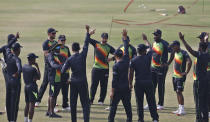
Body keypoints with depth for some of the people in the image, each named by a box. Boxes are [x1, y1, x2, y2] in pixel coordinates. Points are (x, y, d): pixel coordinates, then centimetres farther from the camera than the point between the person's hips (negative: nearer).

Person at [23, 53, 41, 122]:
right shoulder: (33, 69, -17)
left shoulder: (24, 67, 4)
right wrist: (38, 68, -6)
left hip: (26, 86, 8)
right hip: (32, 87, -8)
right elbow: (38, 78, -7)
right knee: (32, 105, -4)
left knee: (27, 104, 17)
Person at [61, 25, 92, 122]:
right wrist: (88, 33, 16)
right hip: (82, 82, -1)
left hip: (73, 82, 1)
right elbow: (86, 45, 5)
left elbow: (63, 71, -7)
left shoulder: (69, 59, -6)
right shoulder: (83, 55, -7)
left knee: (73, 102, 12)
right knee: (85, 103, -1)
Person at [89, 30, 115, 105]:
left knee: (103, 85, 2)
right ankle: (91, 100, 9)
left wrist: (111, 59, -13)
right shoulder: (96, 44, 5)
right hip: (96, 68, 0)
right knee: (93, 84, 2)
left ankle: (101, 100, 12)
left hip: (105, 69, 0)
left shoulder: (109, 47, 4)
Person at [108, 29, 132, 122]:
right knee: (127, 105, 9)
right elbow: (126, 48, 11)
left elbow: (114, 80, -16)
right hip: (126, 88, 5)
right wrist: (125, 37, 20)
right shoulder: (126, 61, -1)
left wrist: (112, 91, -12)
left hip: (118, 88, -5)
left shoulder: (116, 66, -14)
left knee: (114, 105, 3)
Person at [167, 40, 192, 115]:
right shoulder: (175, 52, 9)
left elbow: (189, 62, -27)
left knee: (179, 92, -11)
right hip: (175, 75, 8)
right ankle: (179, 109, 18)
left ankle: (182, 110, -9)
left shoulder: (183, 53, -17)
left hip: (181, 76, -8)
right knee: (177, 92, 11)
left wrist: (186, 72, -26)